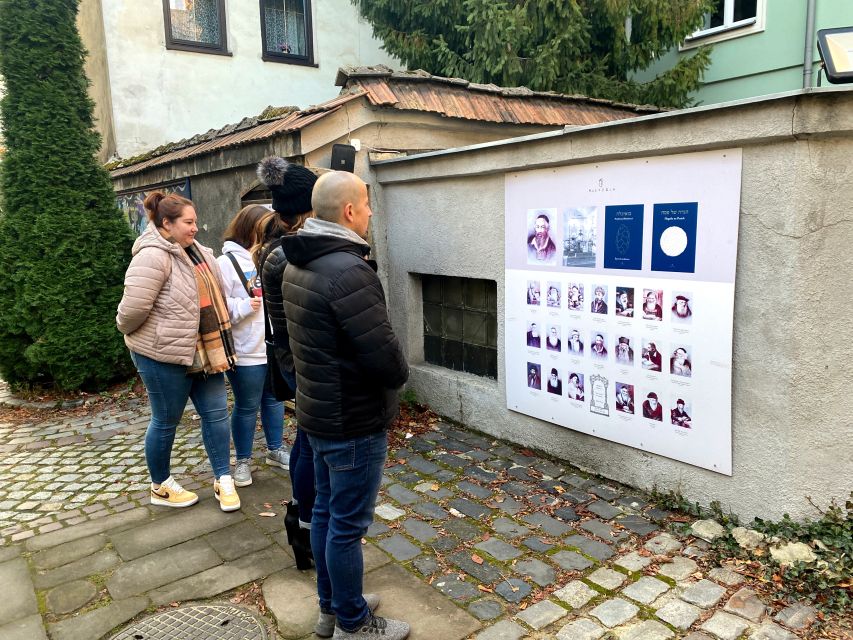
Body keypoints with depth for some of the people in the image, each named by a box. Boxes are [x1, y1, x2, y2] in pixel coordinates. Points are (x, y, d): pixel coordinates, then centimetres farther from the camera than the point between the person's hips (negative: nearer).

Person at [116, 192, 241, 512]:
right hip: (165, 354, -8)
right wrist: (127, 331, -5)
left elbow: (212, 291, 22)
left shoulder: (195, 250, 8)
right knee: (166, 422, 9)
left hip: (202, 351, 8)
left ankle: (223, 479, 24)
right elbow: (133, 308, -24)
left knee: (216, 413, 11)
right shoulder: (153, 256, -20)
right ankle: (160, 486, 29)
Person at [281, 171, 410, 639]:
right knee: (348, 525, 7)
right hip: (353, 421, -9)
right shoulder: (348, 270, -26)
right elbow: (384, 356, -25)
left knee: (326, 512, 20)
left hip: (317, 411, 9)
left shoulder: (298, 265, 5)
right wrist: (398, 375, -5)